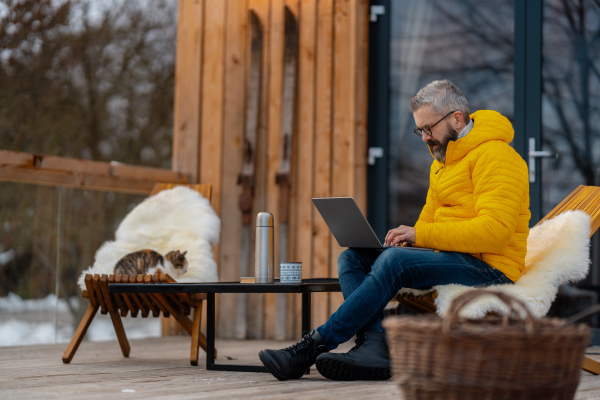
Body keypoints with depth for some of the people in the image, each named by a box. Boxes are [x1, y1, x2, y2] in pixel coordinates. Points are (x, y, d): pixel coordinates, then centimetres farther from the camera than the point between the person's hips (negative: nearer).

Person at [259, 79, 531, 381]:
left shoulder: (495, 157, -10)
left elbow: (495, 230, -22)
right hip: (451, 259, 10)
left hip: (490, 267, -10)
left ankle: (312, 347, -26)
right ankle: (374, 345, -29)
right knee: (352, 258, -5)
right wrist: (408, 237, -2)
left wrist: (421, 234, -21)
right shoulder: (442, 162, 21)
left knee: (393, 261, -31)